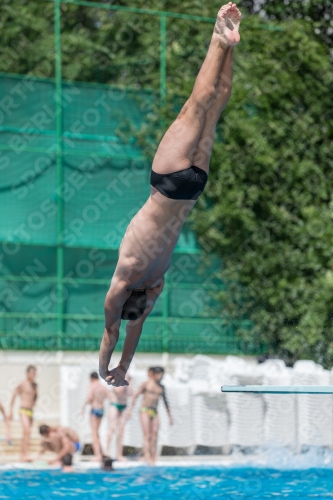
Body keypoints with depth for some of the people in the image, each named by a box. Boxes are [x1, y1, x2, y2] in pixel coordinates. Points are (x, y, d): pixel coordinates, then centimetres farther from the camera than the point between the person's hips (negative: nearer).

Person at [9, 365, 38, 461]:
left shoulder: (35, 385, 12)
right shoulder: (22, 384, -8)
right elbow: (13, 396, -6)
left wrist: (33, 404, 14)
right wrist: (11, 411, -8)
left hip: (30, 411, 7)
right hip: (23, 410, -7)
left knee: (26, 434, 7)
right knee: (27, 432, -20)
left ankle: (22, 455, 11)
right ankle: (26, 454, -26)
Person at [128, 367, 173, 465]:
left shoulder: (161, 387, 13)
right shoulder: (146, 384, -1)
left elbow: (165, 401, 21)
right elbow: (136, 395, -3)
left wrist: (169, 416, 20)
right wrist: (130, 408, -12)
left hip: (154, 412, 5)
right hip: (145, 410, -5)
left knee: (154, 435, -3)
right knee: (147, 435, -10)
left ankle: (153, 457, -3)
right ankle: (147, 456, -16)